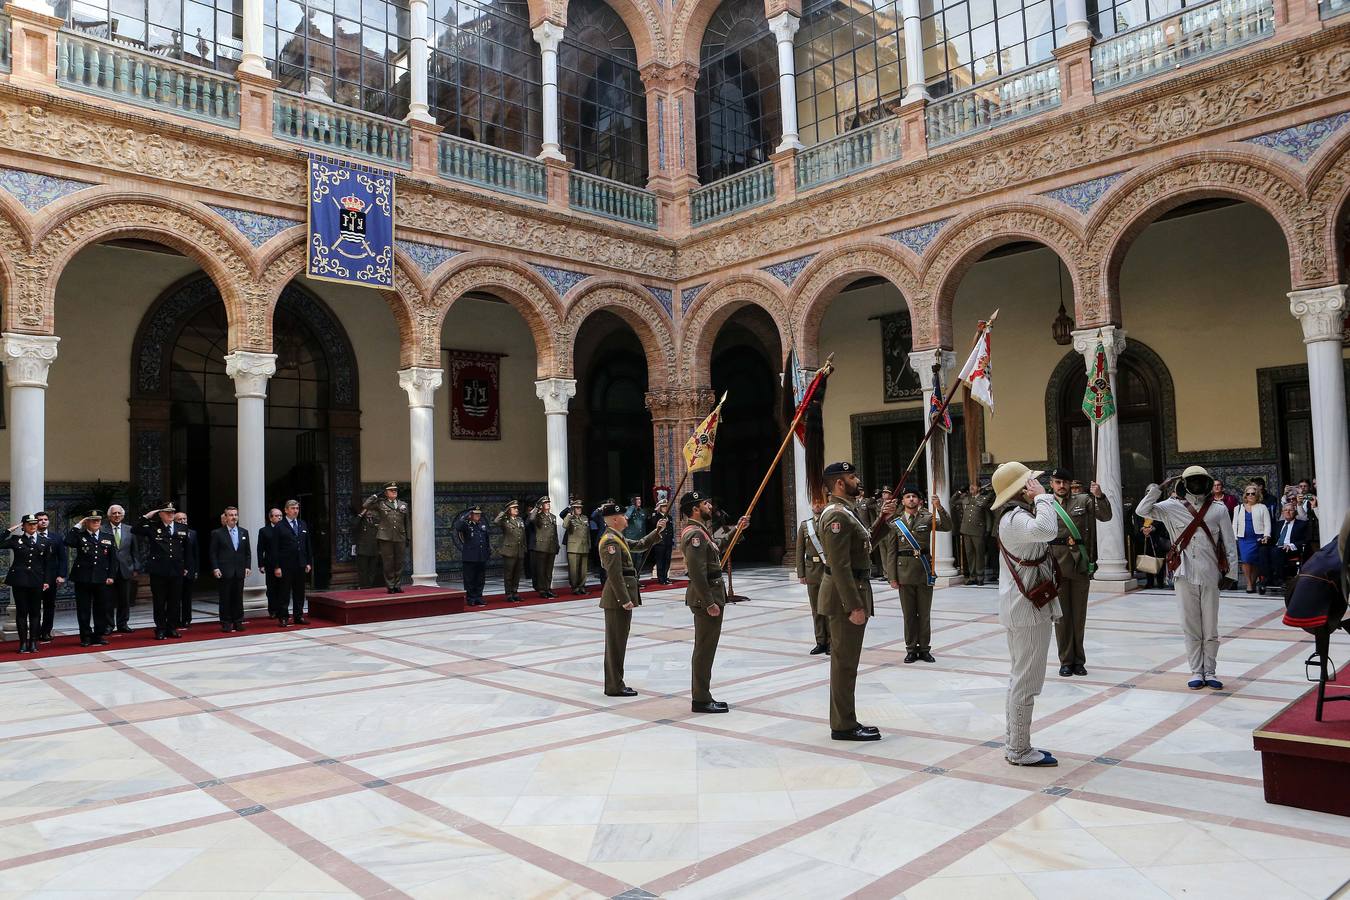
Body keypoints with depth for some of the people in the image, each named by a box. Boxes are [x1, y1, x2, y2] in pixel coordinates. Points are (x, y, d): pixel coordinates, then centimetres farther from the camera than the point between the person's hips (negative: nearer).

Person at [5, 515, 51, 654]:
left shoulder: (44, 542, 8)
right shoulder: (16, 540, 6)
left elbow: (47, 563, 8)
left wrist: (46, 580, 1)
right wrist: (10, 530, -8)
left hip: (36, 581, 1)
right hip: (19, 580, -1)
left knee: (35, 612, 4)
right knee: (21, 612, 2)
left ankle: (33, 642, 9)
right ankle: (23, 642, 7)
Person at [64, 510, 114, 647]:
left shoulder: (107, 538, 11)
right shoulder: (80, 536, 5)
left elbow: (113, 559, 11)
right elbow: (67, 542, -18)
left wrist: (110, 576, 2)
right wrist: (77, 526, -11)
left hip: (101, 579, 2)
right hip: (83, 579, -2)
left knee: (101, 609, 6)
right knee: (83, 609, 3)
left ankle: (99, 635, 15)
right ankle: (86, 637, 11)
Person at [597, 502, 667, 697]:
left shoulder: (617, 538, 14)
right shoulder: (610, 540, -17)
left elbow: (640, 545, 26)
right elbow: (615, 574, -21)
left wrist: (657, 532, 15)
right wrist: (625, 599, -22)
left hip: (622, 594, 10)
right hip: (617, 597, -10)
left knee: (618, 641, 14)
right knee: (616, 642, -3)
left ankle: (615, 683, 22)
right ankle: (615, 687, 4)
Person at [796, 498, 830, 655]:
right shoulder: (805, 524, 9)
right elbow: (800, 551, 8)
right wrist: (801, 574, 3)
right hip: (812, 570, 3)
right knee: (816, 609, 7)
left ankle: (831, 642, 11)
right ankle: (821, 642, 15)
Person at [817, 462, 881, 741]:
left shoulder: (846, 511, 15)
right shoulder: (837, 515, -18)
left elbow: (863, 544, 21)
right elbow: (840, 565, -24)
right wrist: (854, 606, -25)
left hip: (854, 591, 11)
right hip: (846, 595, -11)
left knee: (845, 660, 15)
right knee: (845, 662, -3)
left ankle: (845, 721, 23)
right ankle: (844, 726, 5)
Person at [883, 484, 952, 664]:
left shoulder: (928, 518, 3)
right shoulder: (895, 523, 3)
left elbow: (947, 527, -12)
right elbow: (891, 552, 2)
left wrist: (939, 507, -25)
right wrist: (892, 577, -3)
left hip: (925, 570, 0)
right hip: (904, 570, 0)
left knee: (925, 613, 7)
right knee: (908, 613, 6)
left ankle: (924, 648, 17)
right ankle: (911, 649, 15)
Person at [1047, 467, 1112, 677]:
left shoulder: (1084, 500, 6)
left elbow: (1106, 516, -4)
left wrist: (1100, 497, -17)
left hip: (1080, 565, 1)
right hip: (1056, 566, -1)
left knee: (1079, 615, 8)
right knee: (1062, 615, 5)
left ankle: (1079, 660, 19)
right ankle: (1066, 661, 15)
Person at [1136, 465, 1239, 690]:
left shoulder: (1218, 509, 3)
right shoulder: (1172, 507, 3)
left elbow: (1230, 544, 7)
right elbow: (1142, 510, -8)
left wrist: (1229, 571, 3)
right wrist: (1159, 488, -8)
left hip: (1210, 576, 0)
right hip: (1185, 576, 0)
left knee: (1210, 629, 6)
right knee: (1191, 627, 6)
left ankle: (1209, 672, 17)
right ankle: (1196, 672, 15)